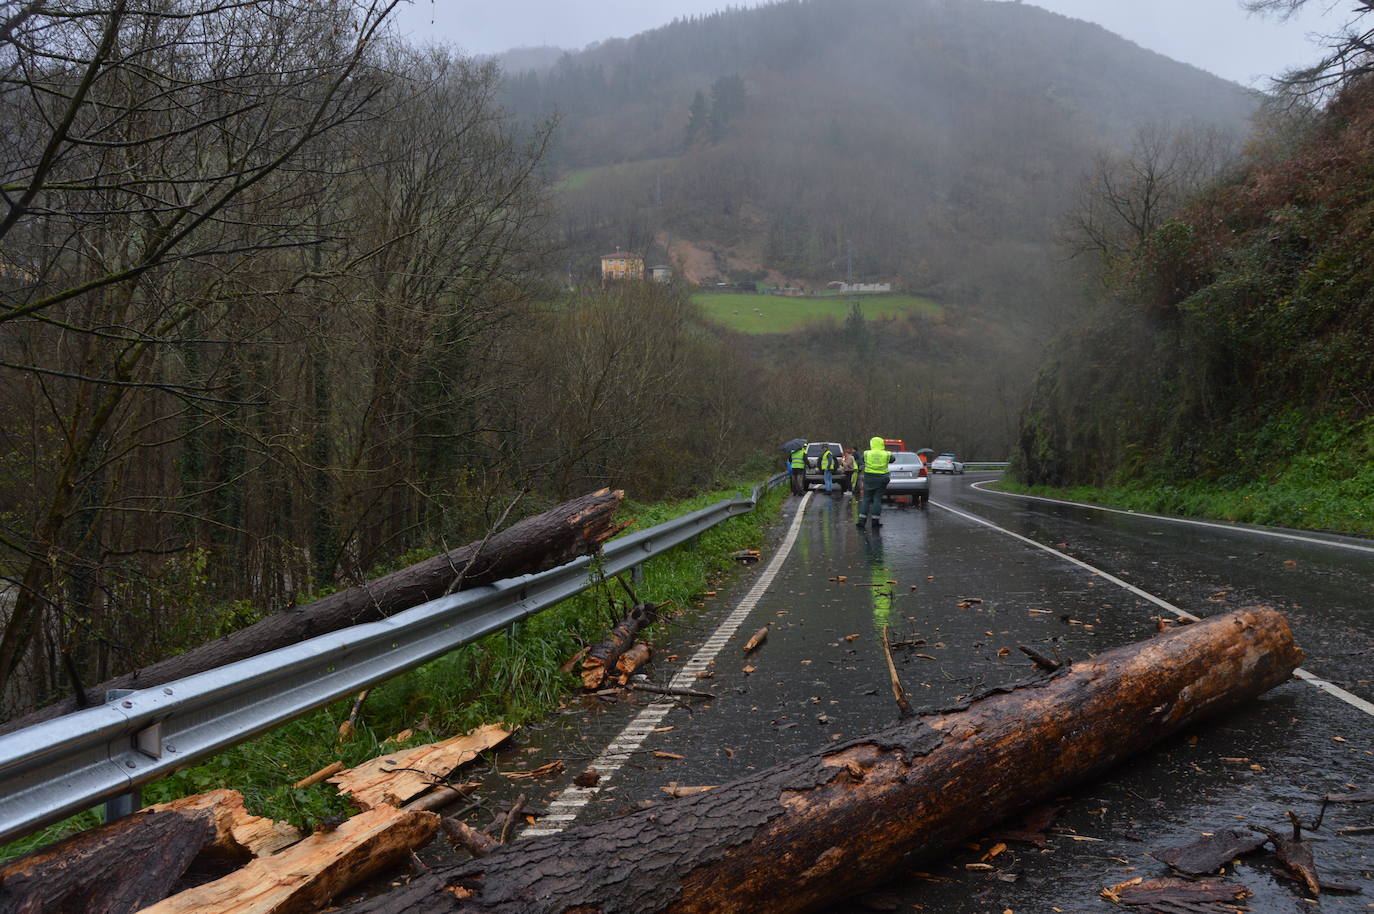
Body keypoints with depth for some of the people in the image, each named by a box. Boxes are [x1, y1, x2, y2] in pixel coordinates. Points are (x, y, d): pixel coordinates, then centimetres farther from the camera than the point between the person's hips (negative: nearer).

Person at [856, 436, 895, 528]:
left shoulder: (867, 454, -1)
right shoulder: (886, 454, -1)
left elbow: (862, 459, 17)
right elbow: (892, 459, 17)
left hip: (869, 478, 1)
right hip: (881, 479, -1)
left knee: (866, 499, 6)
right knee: (877, 499, 4)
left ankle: (862, 520, 1)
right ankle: (875, 521, 4)